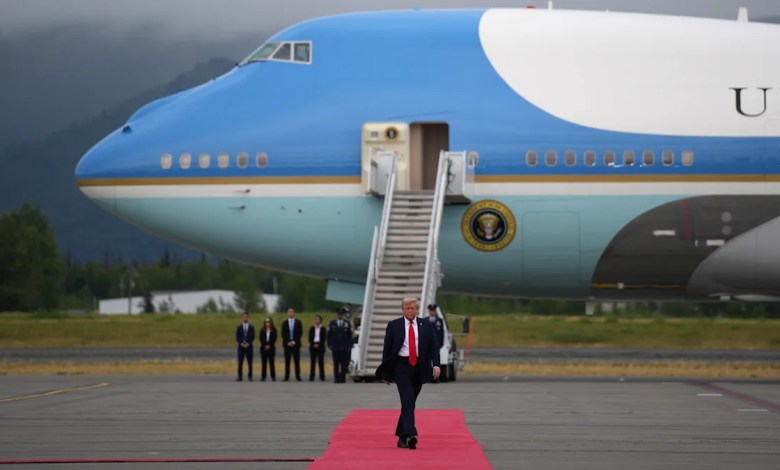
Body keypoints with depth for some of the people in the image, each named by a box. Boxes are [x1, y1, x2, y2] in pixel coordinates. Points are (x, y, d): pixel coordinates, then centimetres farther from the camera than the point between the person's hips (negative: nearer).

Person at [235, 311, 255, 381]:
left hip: (248, 346, -1)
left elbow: (252, 337, 1)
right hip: (241, 346, 1)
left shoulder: (251, 327, 7)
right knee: (240, 363, -2)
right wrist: (241, 343, -10)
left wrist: (248, 344, -13)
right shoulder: (239, 327, 9)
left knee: (249, 362, -2)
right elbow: (237, 337, 4)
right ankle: (240, 377, -2)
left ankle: (250, 376, 2)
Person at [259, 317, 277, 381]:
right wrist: (265, 345, -11)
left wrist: (269, 345, -13)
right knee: (264, 363, 0)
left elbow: (274, 339, -3)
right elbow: (261, 339, 1)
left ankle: (273, 376, -1)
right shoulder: (262, 330, 6)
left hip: (271, 348, -1)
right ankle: (263, 376, 1)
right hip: (263, 348, 1)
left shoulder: (273, 330, 3)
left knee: (271, 362, -3)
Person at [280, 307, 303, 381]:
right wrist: (288, 342, -9)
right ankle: (286, 376, 1)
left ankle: (298, 376, 1)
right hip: (287, 344, 1)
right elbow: (283, 334, 4)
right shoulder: (284, 323, 8)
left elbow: (300, 333, 0)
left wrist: (294, 342, -10)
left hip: (296, 344, -1)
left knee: (297, 361, -3)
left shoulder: (298, 322, 6)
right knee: (287, 361, -1)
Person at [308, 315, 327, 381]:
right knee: (313, 362, 0)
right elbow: (310, 338, 4)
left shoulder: (323, 329, 4)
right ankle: (311, 377, 0)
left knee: (321, 362, -2)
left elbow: (324, 338, -2)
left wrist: (318, 344, -13)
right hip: (313, 346, 1)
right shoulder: (312, 328, 8)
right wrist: (314, 344, -11)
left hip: (320, 347, -1)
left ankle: (322, 376, 1)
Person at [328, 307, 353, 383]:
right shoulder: (332, 323, 8)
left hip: (344, 348, -1)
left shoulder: (347, 323, 5)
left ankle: (342, 378, -1)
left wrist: (350, 345, 0)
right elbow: (329, 334, 9)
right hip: (335, 347, 1)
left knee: (344, 364, -4)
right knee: (336, 364, 2)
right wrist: (329, 345, 2)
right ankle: (336, 379, 5)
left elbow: (350, 335, 7)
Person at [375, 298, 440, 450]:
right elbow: (387, 349, 4)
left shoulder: (426, 326, 7)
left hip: (419, 368, 3)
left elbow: (434, 346, 6)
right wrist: (386, 372, 2)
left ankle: (402, 436, 18)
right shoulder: (393, 325, 2)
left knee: (409, 403, 9)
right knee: (408, 401, -17)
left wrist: (436, 364, -10)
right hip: (401, 366, -3)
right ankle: (409, 435, -27)